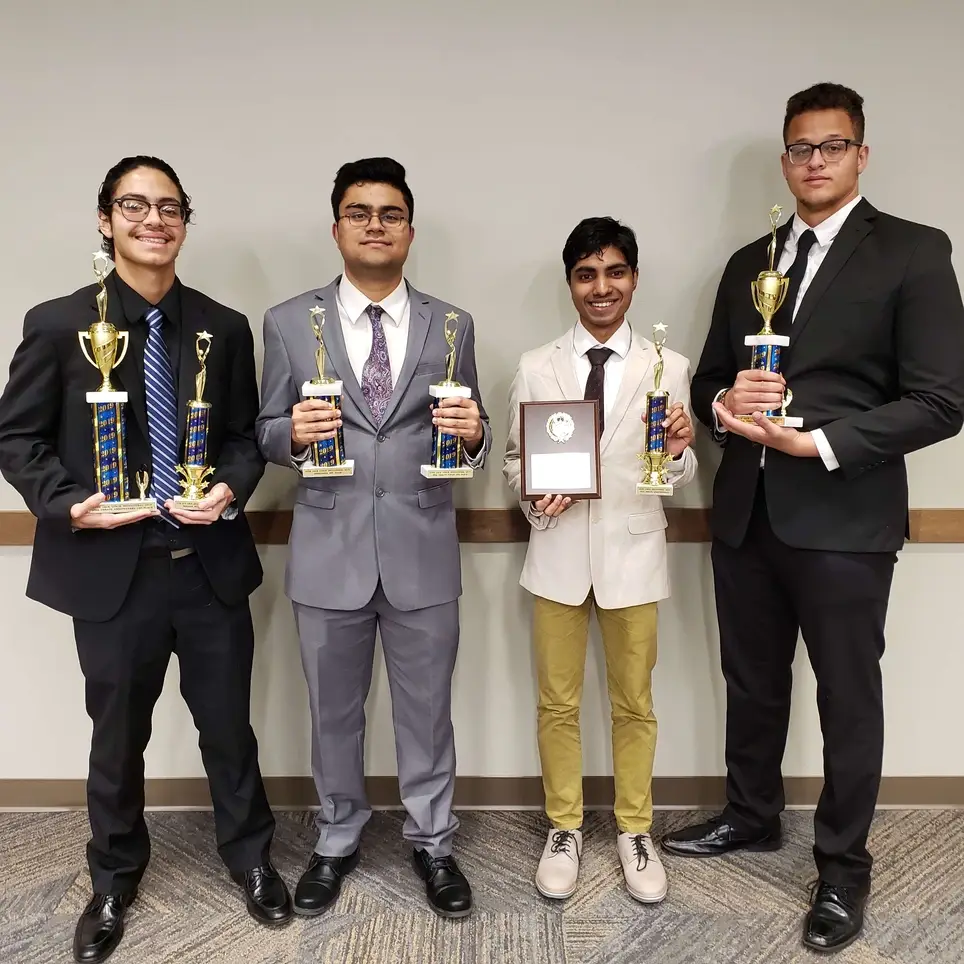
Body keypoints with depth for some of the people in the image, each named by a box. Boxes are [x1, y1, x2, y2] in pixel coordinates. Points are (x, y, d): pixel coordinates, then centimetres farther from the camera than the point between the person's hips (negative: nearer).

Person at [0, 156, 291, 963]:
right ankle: (114, 880, 41)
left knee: (229, 727, 14)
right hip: (112, 569, -1)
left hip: (211, 564, 2)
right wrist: (70, 505, -15)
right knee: (117, 737, 17)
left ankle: (249, 856, 39)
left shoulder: (224, 328, 4)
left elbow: (245, 436, 7)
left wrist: (232, 489, -13)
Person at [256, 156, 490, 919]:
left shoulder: (453, 326, 5)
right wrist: (294, 433, -18)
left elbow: (470, 440, 6)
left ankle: (432, 842, 36)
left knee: (427, 711, 13)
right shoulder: (289, 323, 3)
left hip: (423, 553, 0)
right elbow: (266, 433, 4)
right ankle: (337, 841, 39)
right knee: (334, 713, 16)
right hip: (329, 553, 0)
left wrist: (473, 433, -17)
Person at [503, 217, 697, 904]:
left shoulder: (668, 368, -2)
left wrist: (679, 451, -21)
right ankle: (564, 828, 33)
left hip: (632, 554, 0)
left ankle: (634, 830, 34)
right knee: (558, 703, 13)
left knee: (634, 702, 14)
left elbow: (680, 476, 1)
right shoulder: (535, 369, 0)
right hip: (559, 553, 1)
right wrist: (534, 495, -15)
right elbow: (514, 459, 5)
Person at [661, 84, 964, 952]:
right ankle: (752, 815, 41)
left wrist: (816, 442, -19)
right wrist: (725, 405, -9)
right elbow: (709, 380, 14)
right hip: (746, 512, 5)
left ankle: (843, 868, 29)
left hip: (844, 518, -5)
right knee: (752, 683, 18)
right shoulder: (749, 262, 13)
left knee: (848, 699, 9)